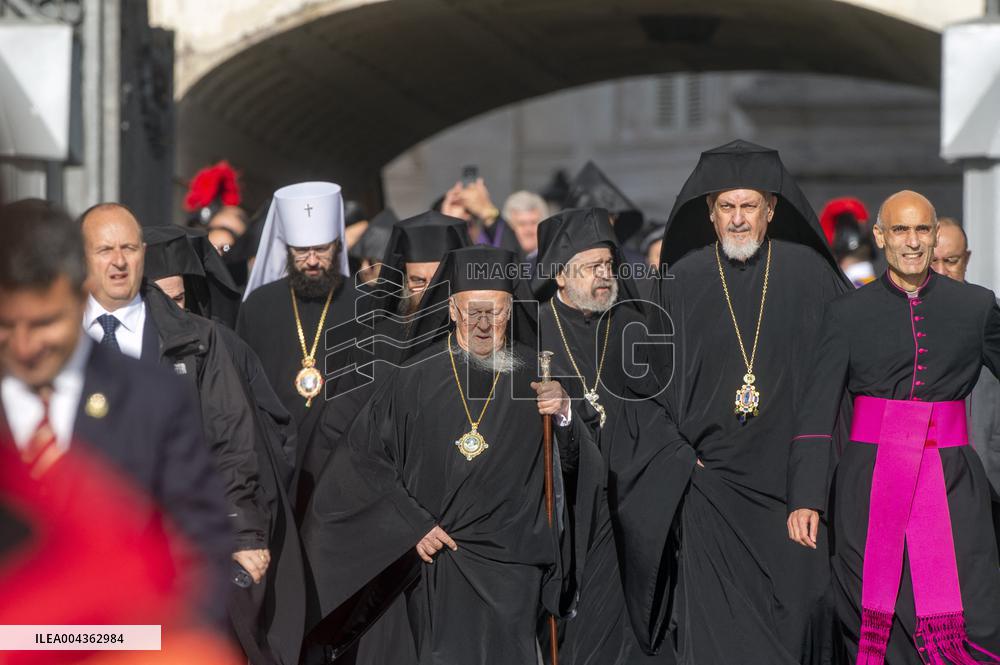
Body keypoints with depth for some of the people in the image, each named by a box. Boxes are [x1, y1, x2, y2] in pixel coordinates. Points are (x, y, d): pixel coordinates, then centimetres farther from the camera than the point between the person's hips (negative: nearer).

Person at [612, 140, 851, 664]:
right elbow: (648, 380, 7)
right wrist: (675, 455, -3)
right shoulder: (682, 281, 3)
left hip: (793, 479, 0)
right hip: (708, 479, 0)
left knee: (795, 616, 0)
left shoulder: (808, 273, 2)